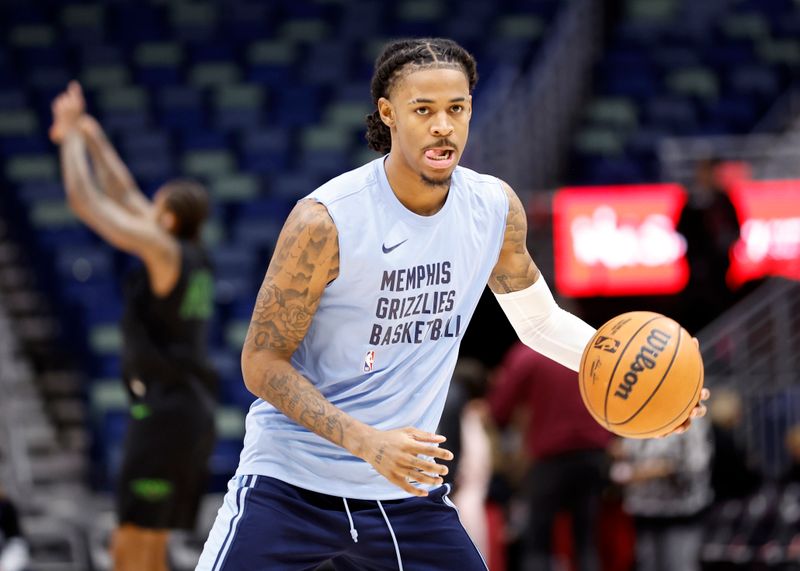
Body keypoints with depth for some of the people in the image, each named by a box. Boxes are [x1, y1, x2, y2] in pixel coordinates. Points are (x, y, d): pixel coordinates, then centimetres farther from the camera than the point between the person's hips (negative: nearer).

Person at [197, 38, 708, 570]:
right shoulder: (326, 220, -19)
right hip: (290, 482, -4)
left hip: (408, 488, 4)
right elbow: (262, 362, -15)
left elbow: (541, 321, 14)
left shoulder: (496, 208, -3)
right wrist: (368, 443, -27)